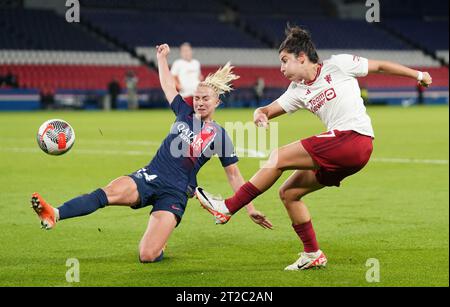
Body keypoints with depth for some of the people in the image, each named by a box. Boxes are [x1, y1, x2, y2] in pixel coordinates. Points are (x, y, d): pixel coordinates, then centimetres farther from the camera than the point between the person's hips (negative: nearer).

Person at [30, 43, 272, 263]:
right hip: (149, 177, 3)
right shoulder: (185, 113, 13)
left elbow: (234, 175, 8)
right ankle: (54, 215, -50)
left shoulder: (219, 136, 3)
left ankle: (159, 247, 19)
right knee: (109, 192, -31)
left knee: (147, 256, -19)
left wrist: (250, 208, 6)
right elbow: (168, 86, 25)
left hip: (175, 193, -3)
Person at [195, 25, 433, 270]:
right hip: (339, 152, 8)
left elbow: (380, 66, 10)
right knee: (288, 193, 9)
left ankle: (227, 208, -6)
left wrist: (418, 75, 15)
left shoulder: (337, 65, 1)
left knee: (278, 157, -11)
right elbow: (269, 110, 12)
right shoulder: (298, 91, 18)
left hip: (354, 138, -8)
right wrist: (260, 114, -12)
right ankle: (313, 255, 15)